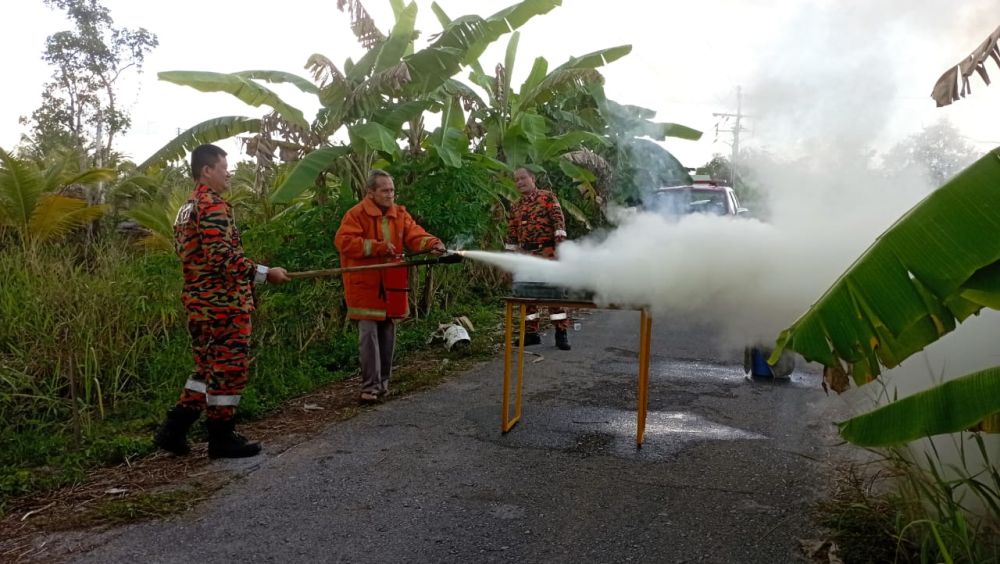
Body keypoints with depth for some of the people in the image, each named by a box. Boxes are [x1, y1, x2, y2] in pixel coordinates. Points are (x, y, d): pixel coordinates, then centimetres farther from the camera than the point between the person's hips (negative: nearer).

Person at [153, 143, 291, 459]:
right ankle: (222, 439, 10)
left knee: (208, 368, 17)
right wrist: (264, 273, -18)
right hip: (223, 303, -10)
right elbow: (221, 258, -23)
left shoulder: (186, 209, 17)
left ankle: (173, 431, 17)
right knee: (228, 369, 1)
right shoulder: (213, 206, -15)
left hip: (197, 301, 10)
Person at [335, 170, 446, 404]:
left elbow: (415, 236, -3)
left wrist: (432, 244, -24)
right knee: (369, 336, -5)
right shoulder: (356, 214, -9)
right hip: (365, 286, -5)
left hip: (391, 286, 5)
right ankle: (370, 386, 2)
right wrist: (378, 247, -23)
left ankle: (383, 382, 25)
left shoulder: (400, 214, 7)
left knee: (388, 335, 12)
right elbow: (344, 242, -19)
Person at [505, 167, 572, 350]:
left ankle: (561, 332, -2)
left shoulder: (547, 197, 1)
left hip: (547, 252, -5)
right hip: (525, 255, 5)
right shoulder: (516, 206, 16)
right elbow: (512, 234, 19)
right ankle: (531, 332, 13)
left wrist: (560, 244, -19)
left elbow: (558, 220, -8)